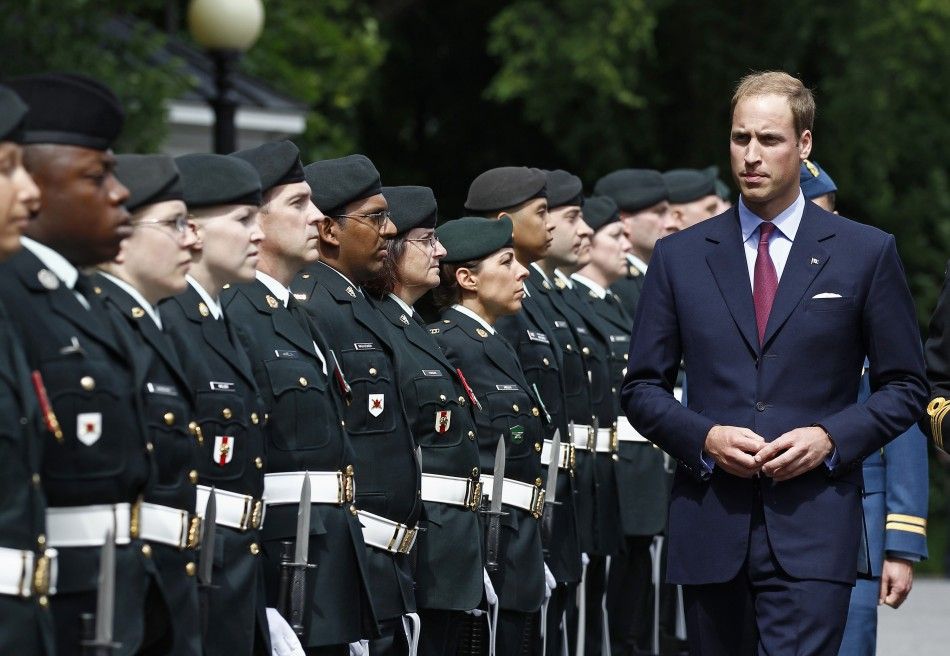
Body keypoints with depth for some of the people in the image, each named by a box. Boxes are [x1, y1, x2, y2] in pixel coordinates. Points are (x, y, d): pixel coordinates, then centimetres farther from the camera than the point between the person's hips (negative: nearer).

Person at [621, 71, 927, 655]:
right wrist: (705, 437, -8)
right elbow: (643, 388, 11)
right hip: (709, 525, 3)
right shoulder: (680, 257, 9)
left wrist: (830, 437, -10)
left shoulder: (867, 253, 5)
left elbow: (905, 386, 7)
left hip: (813, 526, -3)